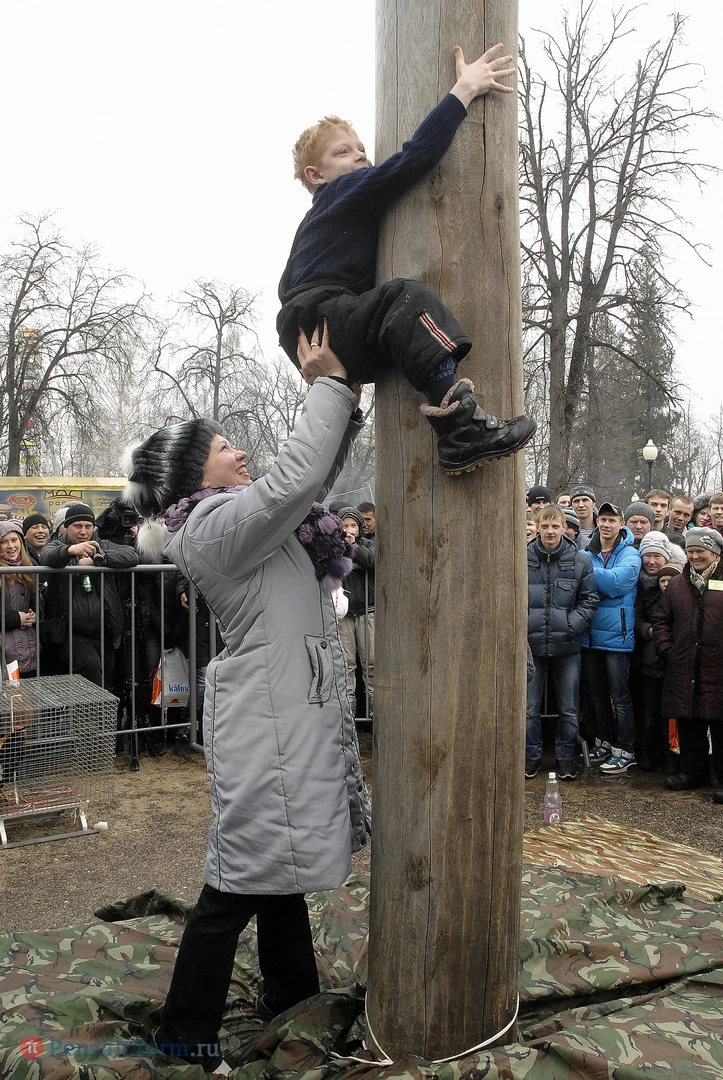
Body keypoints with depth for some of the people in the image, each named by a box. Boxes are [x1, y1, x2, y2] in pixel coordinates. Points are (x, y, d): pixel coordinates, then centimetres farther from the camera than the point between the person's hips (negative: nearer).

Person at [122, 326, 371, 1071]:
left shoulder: (240, 518, 12)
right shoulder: (215, 527, -17)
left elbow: (314, 478, 18)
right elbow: (295, 478, -27)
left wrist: (344, 399, 7)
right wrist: (328, 385, -16)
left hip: (292, 709, 10)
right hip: (267, 718, -10)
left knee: (281, 862, 21)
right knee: (243, 877, -1)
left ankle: (292, 993, 38)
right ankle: (183, 1037, 14)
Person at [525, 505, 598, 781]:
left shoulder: (580, 561, 0)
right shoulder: (522, 559, -3)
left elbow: (590, 599, 4)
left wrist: (572, 625, -9)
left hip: (566, 646, 1)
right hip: (531, 644, 0)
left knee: (568, 709, 11)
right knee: (529, 707, 8)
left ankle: (565, 756, 27)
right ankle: (531, 755, 25)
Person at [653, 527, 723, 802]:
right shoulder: (678, 584, 13)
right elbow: (661, 619, 18)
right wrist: (667, 649, 6)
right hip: (684, 669, 4)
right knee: (688, 723, 11)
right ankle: (693, 770, 25)